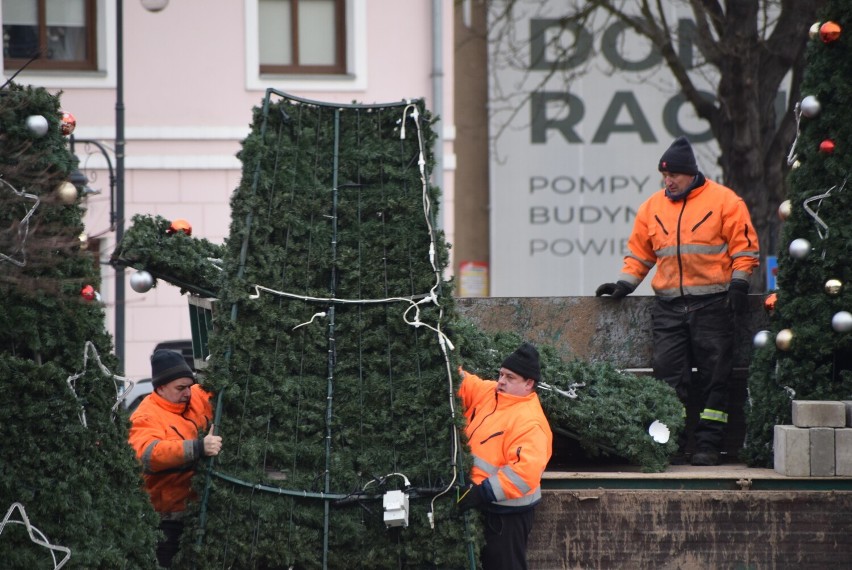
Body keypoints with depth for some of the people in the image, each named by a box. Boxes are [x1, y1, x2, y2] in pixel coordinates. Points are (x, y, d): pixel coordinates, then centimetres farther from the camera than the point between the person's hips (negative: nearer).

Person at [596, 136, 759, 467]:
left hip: (711, 305, -4)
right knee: (668, 375, -3)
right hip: (668, 306, 4)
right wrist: (625, 283, 9)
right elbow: (639, 253, 20)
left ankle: (708, 445, 0)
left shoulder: (724, 201, 0)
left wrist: (738, 282, -10)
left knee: (714, 377, -3)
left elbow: (744, 246, -1)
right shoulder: (652, 207, 13)